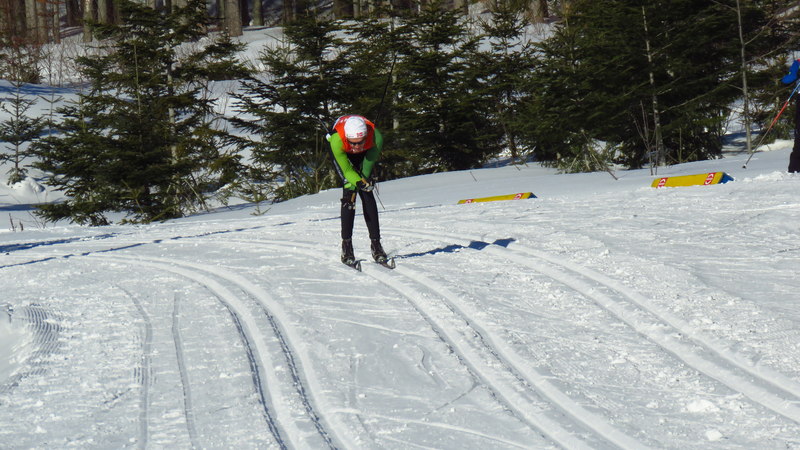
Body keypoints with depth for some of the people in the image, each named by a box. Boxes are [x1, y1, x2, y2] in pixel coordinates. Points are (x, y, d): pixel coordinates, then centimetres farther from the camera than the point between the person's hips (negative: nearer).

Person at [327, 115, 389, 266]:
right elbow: (347, 169, -33)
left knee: (367, 192, -13)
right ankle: (346, 245, -15)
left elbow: (370, 162, -22)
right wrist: (358, 182, -49)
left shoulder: (375, 137, -38)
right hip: (343, 154, -2)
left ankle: (376, 242, -10)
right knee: (349, 191, -18)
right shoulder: (337, 140, -41)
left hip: (364, 154, 2)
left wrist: (365, 179, -30)